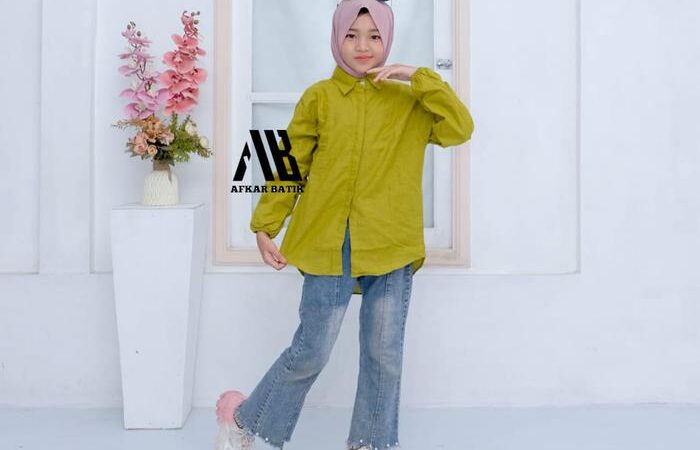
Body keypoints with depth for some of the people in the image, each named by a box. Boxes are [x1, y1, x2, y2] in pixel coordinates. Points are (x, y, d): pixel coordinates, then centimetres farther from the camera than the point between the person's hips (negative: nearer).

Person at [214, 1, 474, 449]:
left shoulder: (409, 101, 7)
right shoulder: (319, 98, 2)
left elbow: (461, 128, -6)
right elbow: (289, 167, 3)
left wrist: (420, 77, -8)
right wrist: (265, 227, -1)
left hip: (391, 246, 2)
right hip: (330, 245, -2)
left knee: (384, 354, 8)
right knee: (311, 351, 1)